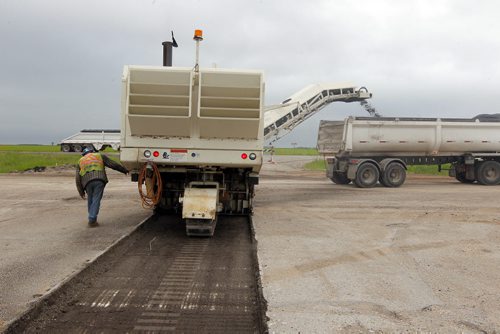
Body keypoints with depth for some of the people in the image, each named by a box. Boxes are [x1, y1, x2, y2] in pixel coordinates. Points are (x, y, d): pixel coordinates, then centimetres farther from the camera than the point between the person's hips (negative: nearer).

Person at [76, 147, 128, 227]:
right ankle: (92, 220, -6)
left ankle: (92, 218, 21)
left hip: (87, 181, 2)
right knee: (96, 200, -1)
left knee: (90, 200, 18)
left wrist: (81, 192, 20)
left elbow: (78, 179, 19)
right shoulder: (99, 156, 24)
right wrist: (125, 170, 27)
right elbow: (113, 164, 18)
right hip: (99, 180, -2)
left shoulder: (80, 161, 27)